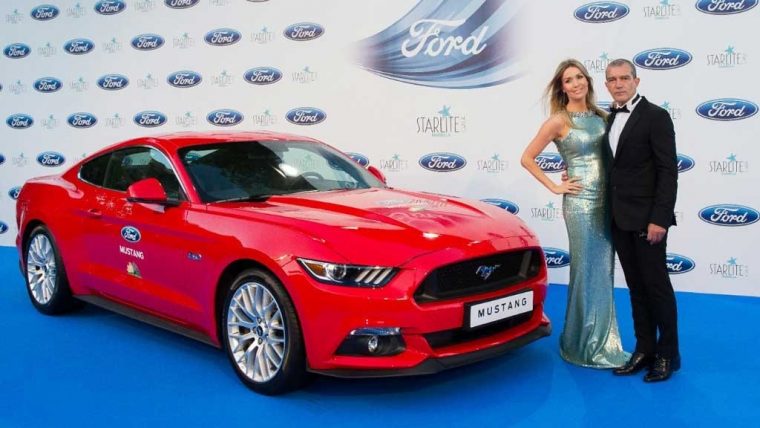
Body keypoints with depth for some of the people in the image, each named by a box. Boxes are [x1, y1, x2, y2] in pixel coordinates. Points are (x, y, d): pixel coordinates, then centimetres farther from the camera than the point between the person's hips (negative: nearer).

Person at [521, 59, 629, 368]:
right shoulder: (559, 121, -8)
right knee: (586, 272, 1)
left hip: (606, 201, 6)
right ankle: (585, 346, 15)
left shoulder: (600, 116, 10)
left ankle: (601, 341, 24)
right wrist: (554, 187, -8)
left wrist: (614, 194, 8)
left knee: (604, 273, 11)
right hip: (580, 203, -6)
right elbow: (527, 159, -8)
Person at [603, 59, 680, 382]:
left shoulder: (656, 116, -9)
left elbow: (668, 171, -13)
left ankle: (668, 354, 15)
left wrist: (659, 218, -19)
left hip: (646, 219, -6)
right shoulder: (609, 119, 12)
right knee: (636, 287, 12)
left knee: (657, 286, 2)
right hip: (619, 219, 7)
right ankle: (644, 350, 20)